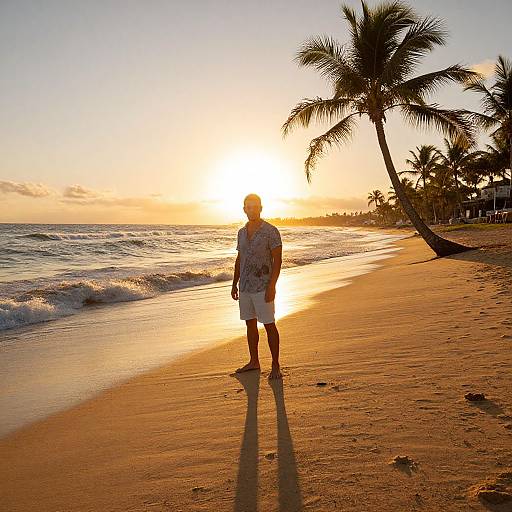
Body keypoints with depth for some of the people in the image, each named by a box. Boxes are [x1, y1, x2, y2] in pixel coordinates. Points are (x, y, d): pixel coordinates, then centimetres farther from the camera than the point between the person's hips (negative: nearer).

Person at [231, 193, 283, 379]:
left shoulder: (270, 231, -8)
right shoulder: (242, 232, 11)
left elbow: (277, 260, -11)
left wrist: (272, 285, -18)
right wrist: (234, 284, 15)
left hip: (262, 287, -6)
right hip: (245, 287, 6)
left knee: (269, 325, -1)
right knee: (250, 324, 13)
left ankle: (275, 365, 8)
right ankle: (254, 361, 25)